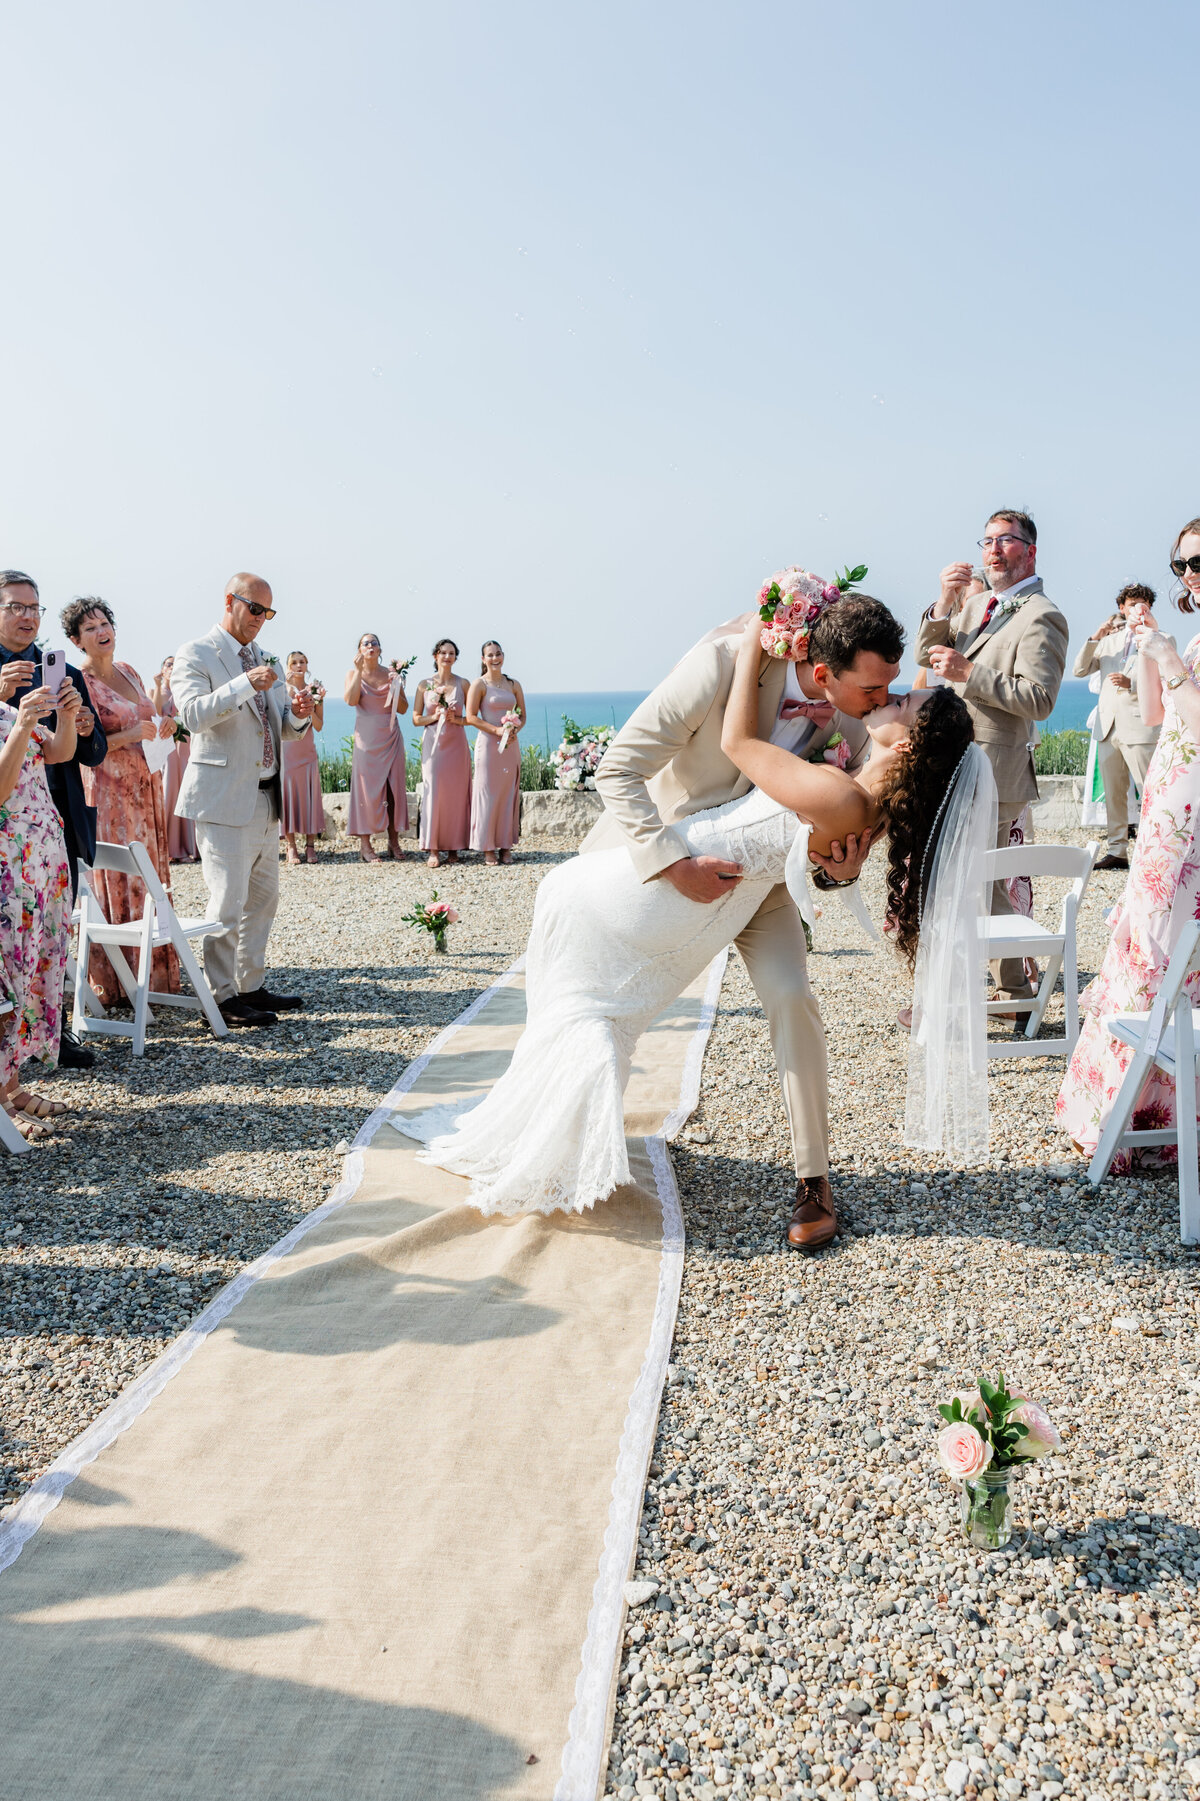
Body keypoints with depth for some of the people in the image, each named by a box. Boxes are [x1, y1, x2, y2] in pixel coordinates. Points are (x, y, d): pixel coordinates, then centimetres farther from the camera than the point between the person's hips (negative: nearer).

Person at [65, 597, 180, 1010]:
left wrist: (161, 727, 3)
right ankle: (114, 982, 5)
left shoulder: (128, 672, 12)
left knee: (150, 879, 9)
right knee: (115, 883, -3)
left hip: (145, 788, 7)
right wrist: (132, 734, -22)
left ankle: (153, 973, 18)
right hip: (108, 793, -7)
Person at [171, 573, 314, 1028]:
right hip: (224, 800, -8)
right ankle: (222, 996, 2)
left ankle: (251, 986, 23)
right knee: (228, 903, -7)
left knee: (263, 898, 13)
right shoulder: (194, 655, -5)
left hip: (265, 799, 8)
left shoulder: (262, 660, 18)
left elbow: (283, 728, 17)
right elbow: (193, 715, -20)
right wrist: (244, 685, -28)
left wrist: (298, 714, -6)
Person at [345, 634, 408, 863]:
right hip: (366, 737, -2)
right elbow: (351, 700, -15)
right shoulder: (354, 674, 4)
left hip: (390, 736, 2)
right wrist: (359, 670, -14)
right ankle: (364, 844, -1)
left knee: (394, 786, 1)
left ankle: (394, 842, 7)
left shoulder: (391, 674, 8)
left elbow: (403, 709, 4)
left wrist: (396, 686, -10)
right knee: (367, 786, -4)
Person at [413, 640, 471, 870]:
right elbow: (416, 719, 7)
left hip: (457, 743, 1)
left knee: (456, 793, 1)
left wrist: (455, 719, -11)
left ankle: (453, 847, 9)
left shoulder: (462, 684, 6)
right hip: (433, 742, -1)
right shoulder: (424, 684, 5)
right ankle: (433, 850, -4)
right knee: (433, 792, -7)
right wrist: (434, 717, -10)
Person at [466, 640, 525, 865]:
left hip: (510, 745, 4)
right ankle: (487, 848, 0)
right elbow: (471, 717, -8)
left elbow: (522, 716, 13)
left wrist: (514, 730, -8)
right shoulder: (479, 684, -2)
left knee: (509, 793, 4)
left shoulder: (514, 685, 12)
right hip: (488, 743, -4)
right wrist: (497, 730, -16)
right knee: (488, 793, -4)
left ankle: (506, 846, 10)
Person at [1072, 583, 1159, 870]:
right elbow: (1080, 670, 10)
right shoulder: (1109, 639, 19)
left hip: (1139, 727, -5)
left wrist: (1131, 683, -19)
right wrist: (1095, 638, -3)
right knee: (1113, 794, 8)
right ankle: (1117, 851, 14)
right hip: (1108, 727, 5)